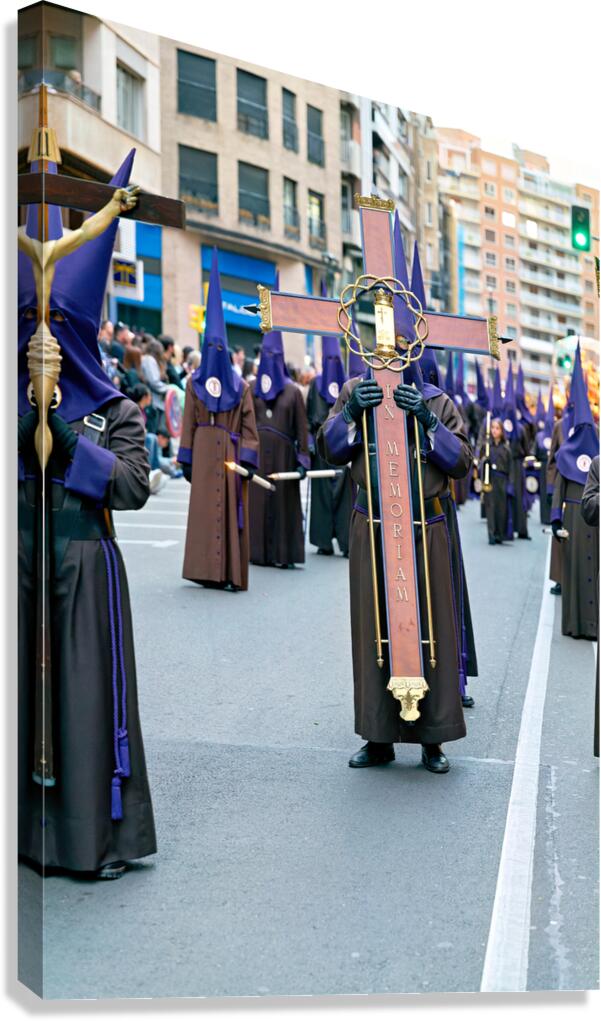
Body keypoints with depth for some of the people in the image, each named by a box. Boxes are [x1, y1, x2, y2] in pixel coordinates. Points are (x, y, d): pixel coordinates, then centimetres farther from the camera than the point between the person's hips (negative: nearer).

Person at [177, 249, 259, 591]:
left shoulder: (240, 386, 6)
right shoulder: (195, 382, 8)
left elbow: (248, 426, 2)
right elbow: (189, 423, 6)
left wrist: (247, 460, -7)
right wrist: (187, 460, 2)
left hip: (231, 454, 0)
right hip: (205, 453, 0)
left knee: (232, 510, -2)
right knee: (205, 509, -1)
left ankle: (232, 573, 2)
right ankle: (209, 570, 4)